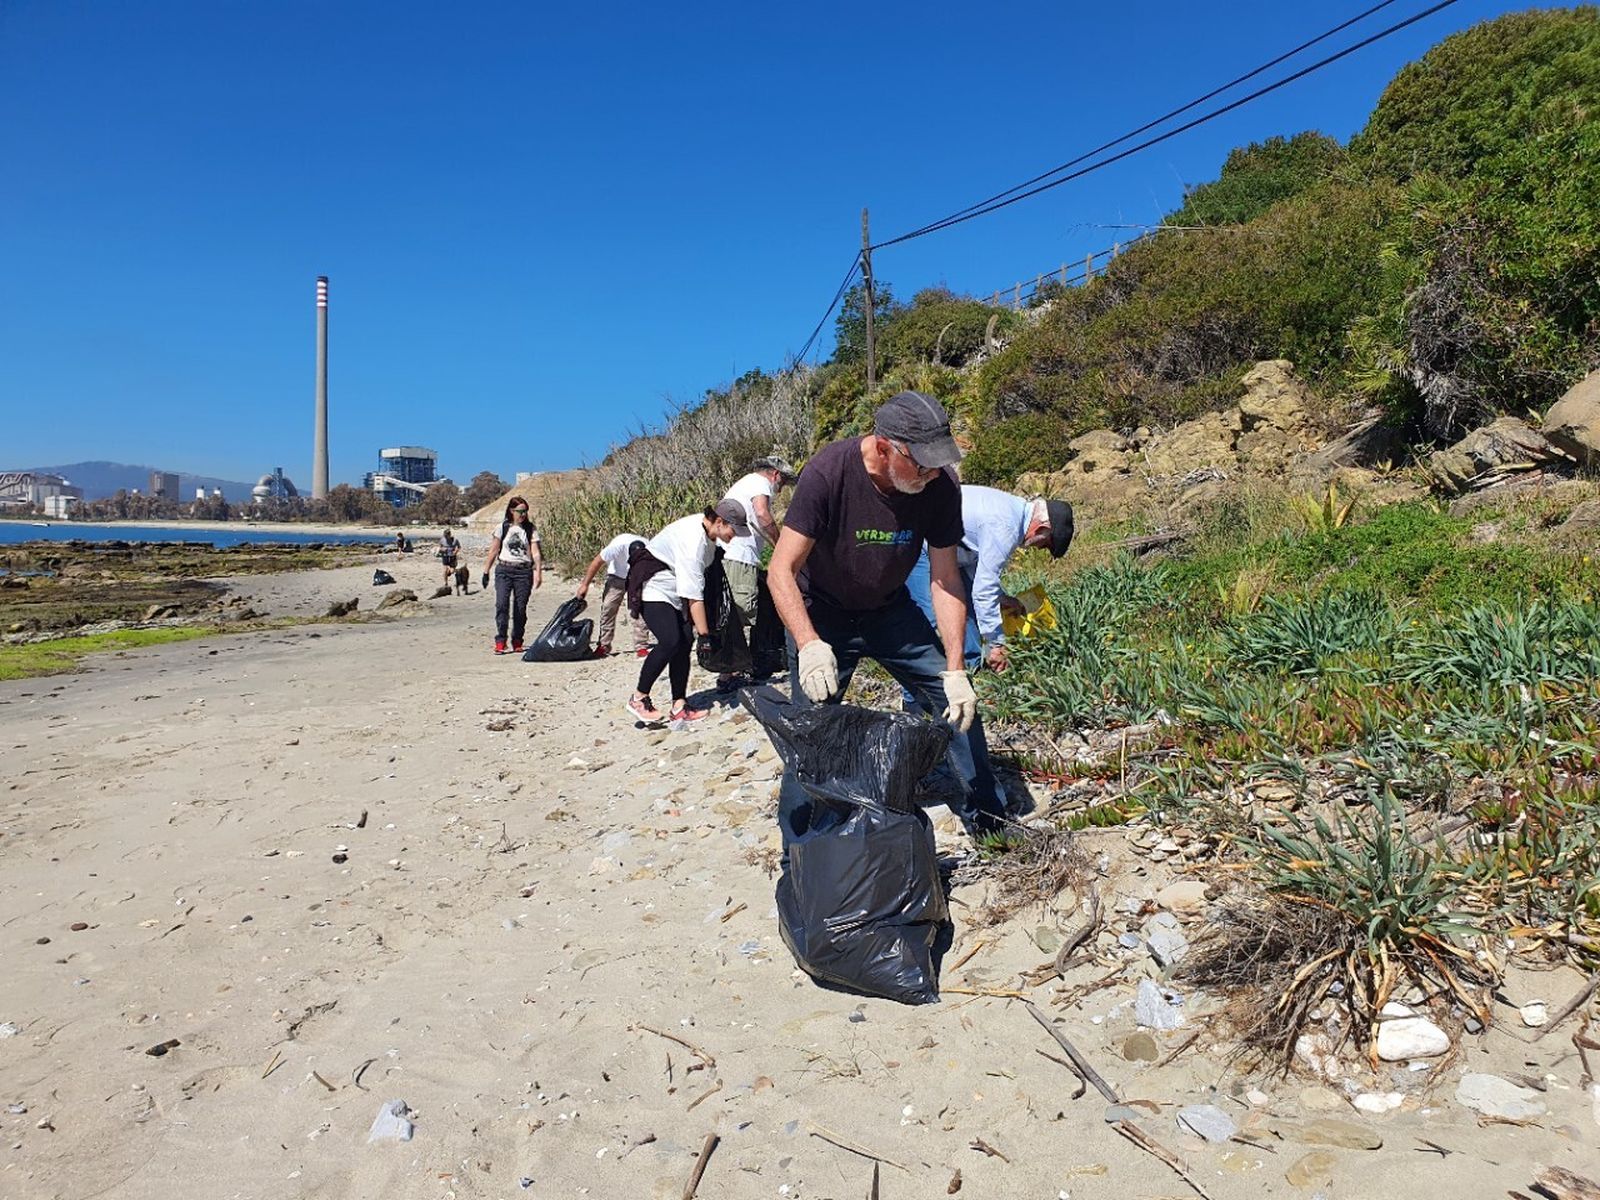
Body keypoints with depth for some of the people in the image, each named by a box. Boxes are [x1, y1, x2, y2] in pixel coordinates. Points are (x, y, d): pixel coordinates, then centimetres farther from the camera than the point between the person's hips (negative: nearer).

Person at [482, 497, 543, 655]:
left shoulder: (531, 529, 5)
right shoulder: (503, 527, 6)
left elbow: (536, 553, -1)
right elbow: (493, 551, 10)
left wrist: (538, 572, -14)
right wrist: (486, 571, 7)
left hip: (524, 572, 0)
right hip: (504, 570, 0)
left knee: (520, 607, 1)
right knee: (502, 604, -14)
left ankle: (517, 642, 13)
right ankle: (500, 642, -12)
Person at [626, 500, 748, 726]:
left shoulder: (708, 531, -1)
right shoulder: (693, 540, -30)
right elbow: (694, 596, -31)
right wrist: (704, 635, -29)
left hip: (674, 590, 9)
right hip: (654, 587, -9)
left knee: (684, 644, -2)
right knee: (670, 641, -21)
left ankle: (679, 707, 0)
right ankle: (638, 700, -8)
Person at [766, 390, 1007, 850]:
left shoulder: (940, 485, -20)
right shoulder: (828, 472, -31)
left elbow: (945, 581, -13)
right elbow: (781, 570, -30)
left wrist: (955, 670, -20)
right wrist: (809, 646, -45)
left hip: (890, 610, 4)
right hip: (822, 616, -3)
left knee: (958, 703, 1)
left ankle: (988, 821, 20)